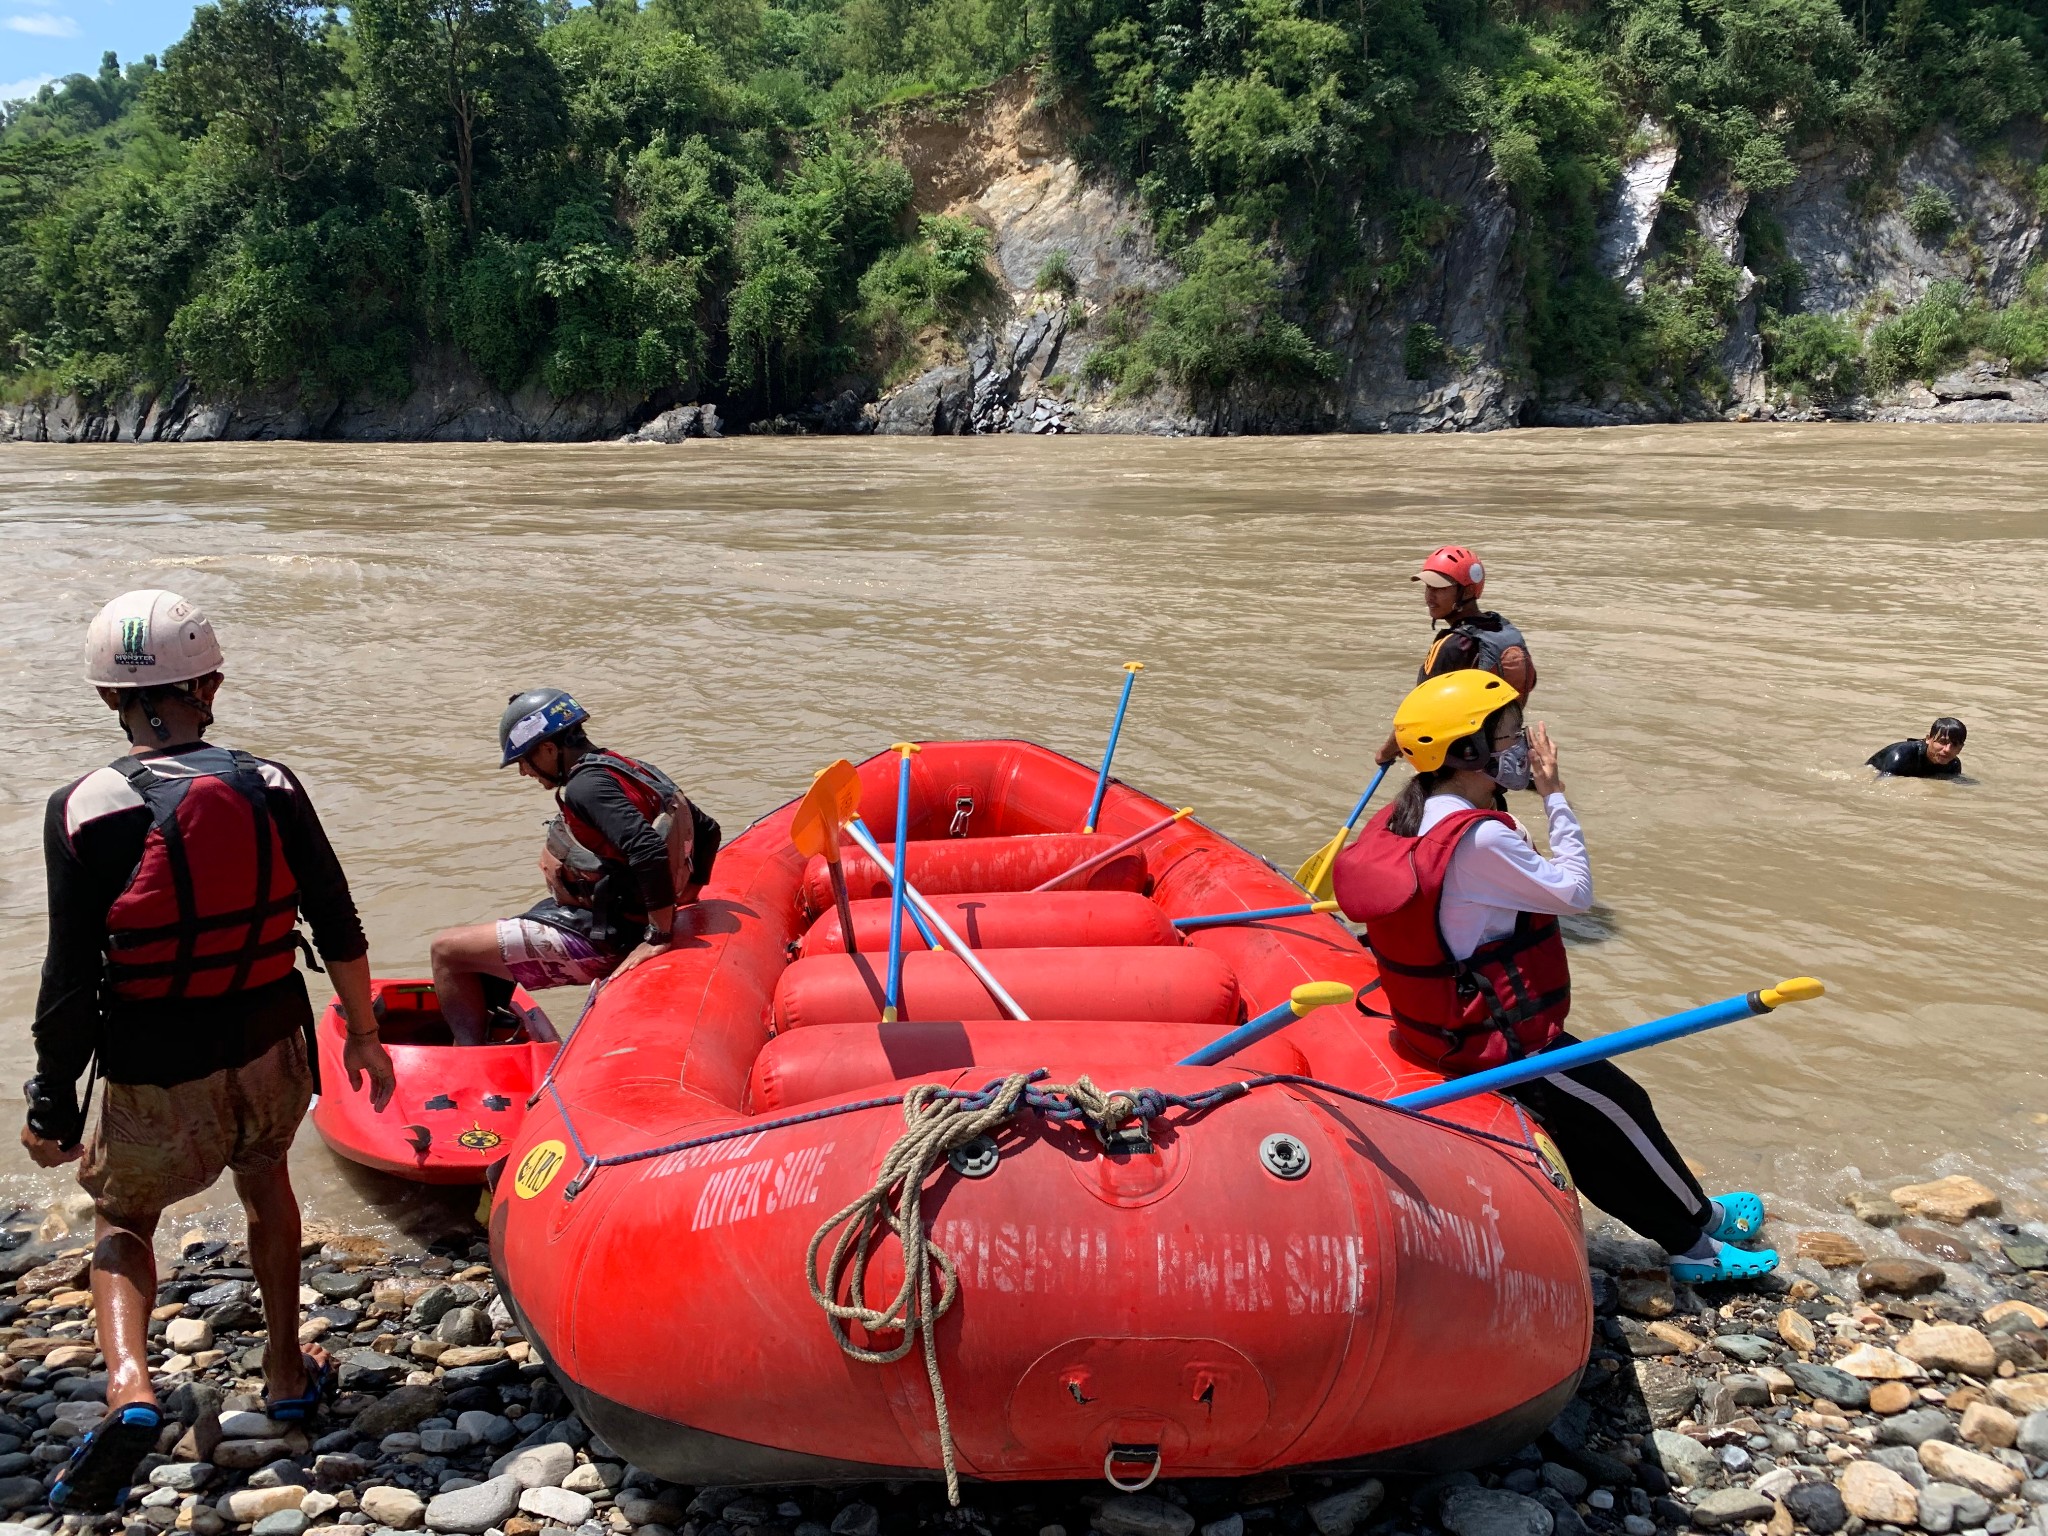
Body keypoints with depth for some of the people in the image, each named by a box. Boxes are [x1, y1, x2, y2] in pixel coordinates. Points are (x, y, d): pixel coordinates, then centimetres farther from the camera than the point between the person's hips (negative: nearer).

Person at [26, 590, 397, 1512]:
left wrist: (53, 1105, -3)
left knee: (120, 1218, 22)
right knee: (263, 1175, 30)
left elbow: (71, 981, -15)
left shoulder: (85, 811, -15)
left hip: (156, 1088, -2)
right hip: (273, 1056, 3)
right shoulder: (271, 788, -7)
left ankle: (128, 1386, -2)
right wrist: (363, 1038, 13)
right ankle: (287, 1373, 37)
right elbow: (340, 933, -1)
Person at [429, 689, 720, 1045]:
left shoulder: (587, 785, -20)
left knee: (447, 950, -5)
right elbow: (707, 830, 16)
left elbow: (649, 852, -33)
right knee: (478, 946, 24)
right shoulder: (634, 771, 8)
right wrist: (686, 899, 20)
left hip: (595, 940, -10)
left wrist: (659, 936, -26)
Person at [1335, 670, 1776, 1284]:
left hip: (1434, 1027, 9)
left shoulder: (1400, 819, -1)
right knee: (1620, 1109, 9)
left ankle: (1685, 1218, 32)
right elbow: (1575, 891, -19)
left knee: (1579, 1121, 19)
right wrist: (1554, 796, -11)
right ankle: (1698, 1230, 28)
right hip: (1498, 1044, -9)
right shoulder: (1479, 838, -29)